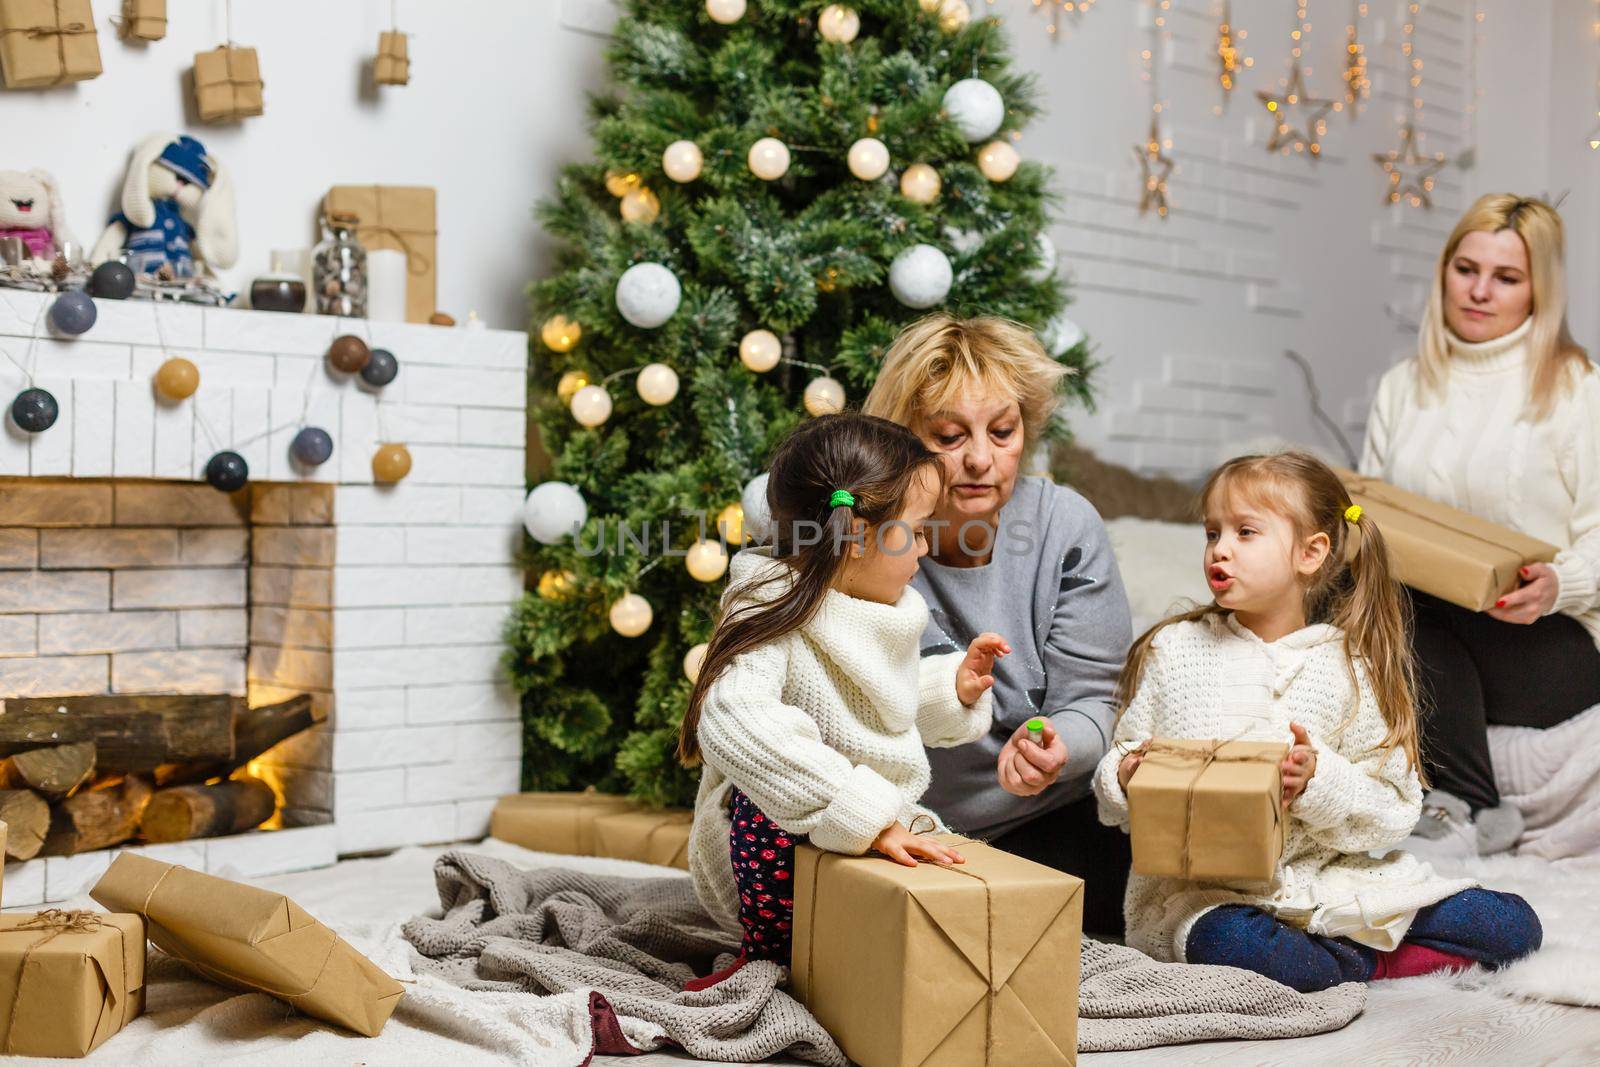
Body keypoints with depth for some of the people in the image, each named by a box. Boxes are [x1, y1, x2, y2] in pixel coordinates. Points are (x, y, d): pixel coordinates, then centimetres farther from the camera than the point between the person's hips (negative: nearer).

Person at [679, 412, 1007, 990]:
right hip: (776, 837, -7)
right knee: (766, 804, -37)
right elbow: (736, 724, -42)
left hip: (879, 834, 7)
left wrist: (951, 688, 5)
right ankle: (771, 956, -12)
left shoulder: (885, 613, 6)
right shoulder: (771, 617, -22)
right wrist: (866, 816, -46)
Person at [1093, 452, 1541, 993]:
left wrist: (1319, 781, -21)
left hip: (1330, 877, 1)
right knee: (1226, 942, -37)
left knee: (1513, 926, -8)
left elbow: (1393, 813, -2)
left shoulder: (1352, 668, 1)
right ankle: (1360, 963, -8)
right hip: (1200, 883, -1)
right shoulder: (1173, 650, 4)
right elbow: (1124, 760, 7)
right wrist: (1123, 778, -16)